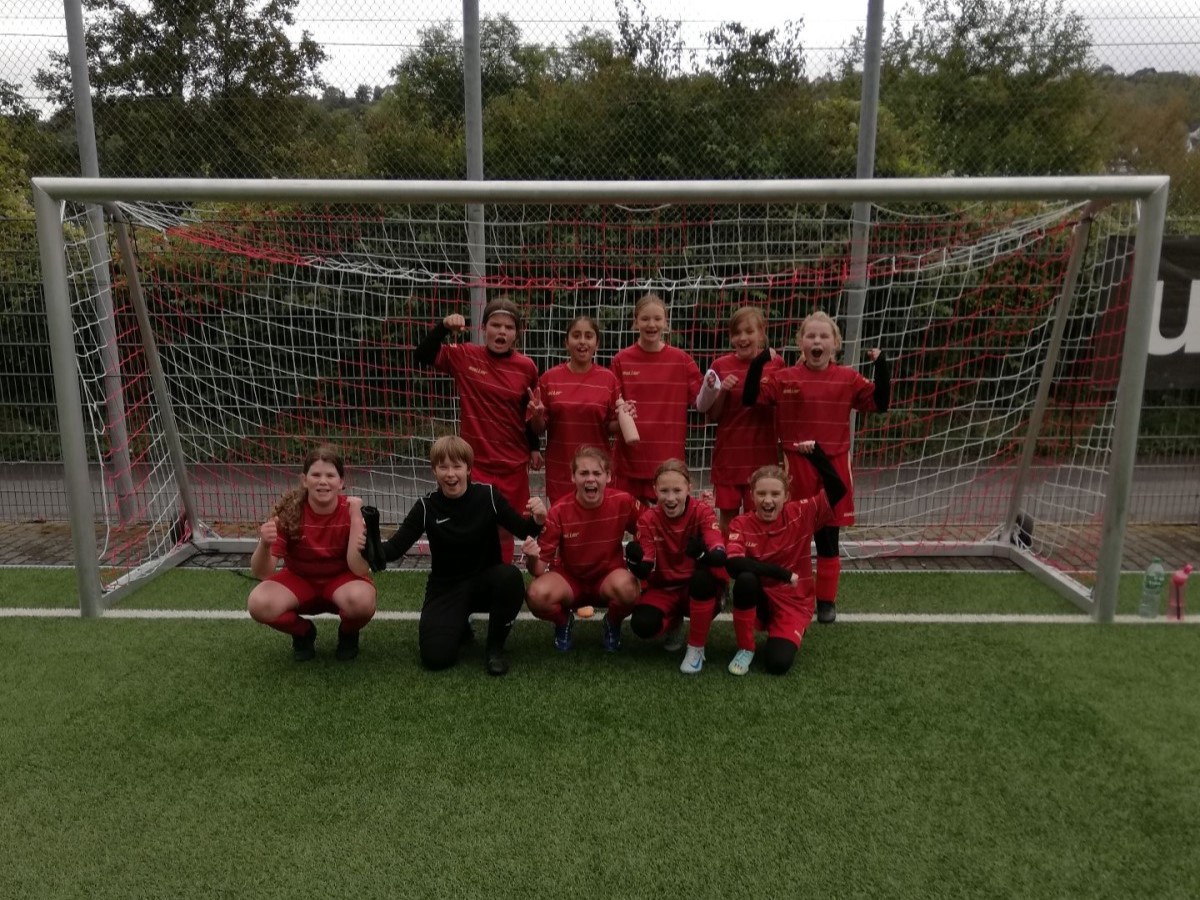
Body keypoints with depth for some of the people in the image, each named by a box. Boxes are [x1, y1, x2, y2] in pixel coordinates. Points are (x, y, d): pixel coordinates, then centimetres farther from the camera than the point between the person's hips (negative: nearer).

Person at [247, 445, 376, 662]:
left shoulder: (352, 510, -20)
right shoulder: (288, 510, -19)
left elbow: (360, 570, -26)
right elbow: (261, 573, -19)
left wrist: (356, 516, -33)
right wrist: (265, 545, -42)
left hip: (341, 580, -1)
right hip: (299, 580, 1)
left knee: (361, 600, -36)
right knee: (259, 604, -29)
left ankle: (348, 634, 2)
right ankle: (303, 632, 4)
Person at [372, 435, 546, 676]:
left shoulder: (488, 496, -10)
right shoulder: (427, 507, -10)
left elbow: (523, 531, -6)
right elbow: (394, 548, -11)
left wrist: (537, 521, -29)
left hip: (485, 580, 0)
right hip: (446, 587, 0)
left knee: (510, 577, -36)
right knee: (436, 657, -22)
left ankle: (495, 647, -9)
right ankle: (459, 625, 17)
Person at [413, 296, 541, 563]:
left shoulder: (526, 367, -2)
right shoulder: (464, 357, -4)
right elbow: (422, 355, -7)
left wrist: (534, 447, 13)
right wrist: (443, 327, -20)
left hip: (513, 465, 1)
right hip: (475, 463, -1)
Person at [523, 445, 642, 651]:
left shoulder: (623, 502, -16)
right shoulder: (559, 511, -17)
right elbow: (540, 568, -14)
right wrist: (532, 559, -36)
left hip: (608, 577, 0)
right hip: (569, 578, 0)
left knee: (627, 587, -35)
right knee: (537, 595, -32)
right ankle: (563, 622, 5)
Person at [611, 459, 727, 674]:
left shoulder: (702, 512, -15)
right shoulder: (648, 519, -10)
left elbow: (720, 557, -29)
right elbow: (644, 573, -15)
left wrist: (702, 553, -52)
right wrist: (635, 560, -39)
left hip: (698, 590, -1)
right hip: (663, 590, 1)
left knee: (705, 576, -37)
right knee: (643, 624, -30)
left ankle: (697, 648, -15)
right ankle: (673, 625, 10)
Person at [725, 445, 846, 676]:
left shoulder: (801, 515, -9)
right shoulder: (741, 524, -13)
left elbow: (837, 490, -19)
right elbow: (733, 564, -30)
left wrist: (815, 453, -27)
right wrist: (782, 573, -31)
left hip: (793, 605, 0)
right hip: (759, 600, 0)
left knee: (778, 663, -24)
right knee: (746, 579, -35)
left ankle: (785, 637, 14)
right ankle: (745, 648, -13)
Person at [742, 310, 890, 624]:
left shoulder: (848, 378, 2)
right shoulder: (783, 378, 0)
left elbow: (880, 403, -2)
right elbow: (750, 399, -7)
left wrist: (881, 367, -13)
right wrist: (758, 363, -18)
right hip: (796, 466, -1)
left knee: (828, 538, 8)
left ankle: (826, 600, 21)